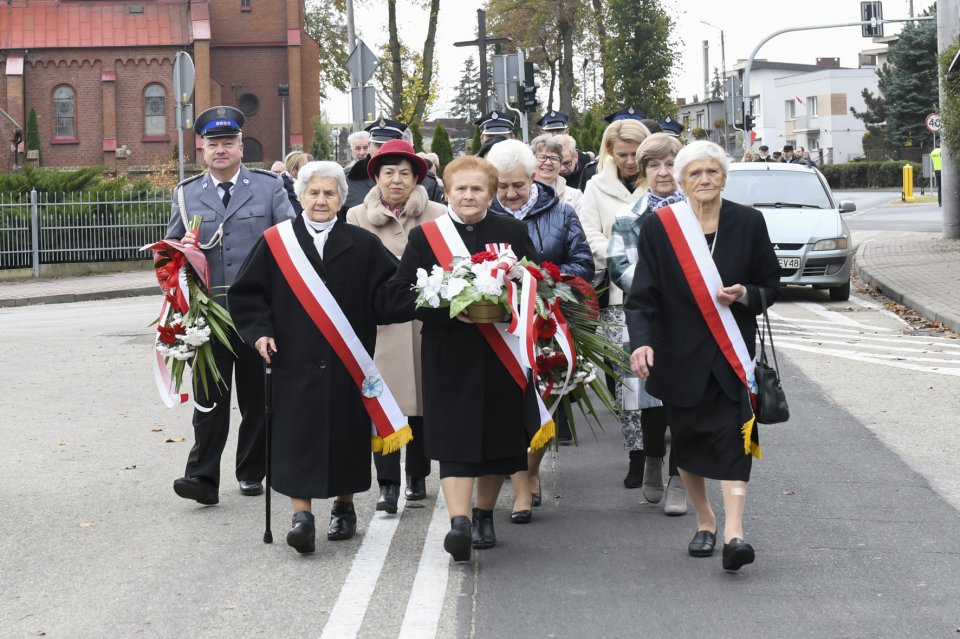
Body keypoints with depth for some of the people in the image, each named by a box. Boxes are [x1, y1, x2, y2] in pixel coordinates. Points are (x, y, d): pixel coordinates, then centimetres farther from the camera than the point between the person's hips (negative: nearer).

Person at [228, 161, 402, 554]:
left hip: (346, 363, 1)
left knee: (345, 432, 8)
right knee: (297, 435, -6)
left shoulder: (363, 246, 4)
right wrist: (259, 332, -7)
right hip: (294, 361, -1)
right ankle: (302, 517, -6)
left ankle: (344, 508, 24)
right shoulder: (275, 243, 3)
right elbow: (246, 293, 5)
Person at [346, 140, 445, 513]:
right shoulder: (357, 217, 8)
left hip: (424, 321, 0)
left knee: (421, 397, 7)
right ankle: (388, 484, -6)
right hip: (379, 323, 0)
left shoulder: (437, 216, 5)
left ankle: (417, 476, 21)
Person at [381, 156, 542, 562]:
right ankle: (459, 521, -18)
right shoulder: (424, 236, 3)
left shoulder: (513, 233, 8)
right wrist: (448, 309, -16)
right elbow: (398, 297, -2)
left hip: (503, 353, 2)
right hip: (450, 356, -2)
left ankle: (484, 516, 26)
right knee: (456, 439, -11)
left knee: (498, 437, 9)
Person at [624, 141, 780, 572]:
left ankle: (733, 531, -20)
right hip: (680, 354, 1)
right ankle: (704, 520, 30)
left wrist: (744, 294, -15)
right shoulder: (659, 227, -3)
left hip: (731, 352, 0)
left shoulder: (748, 223, 1)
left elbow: (771, 286, 8)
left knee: (733, 435, -13)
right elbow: (643, 294, -7)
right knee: (687, 439, 10)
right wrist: (641, 341, -23)